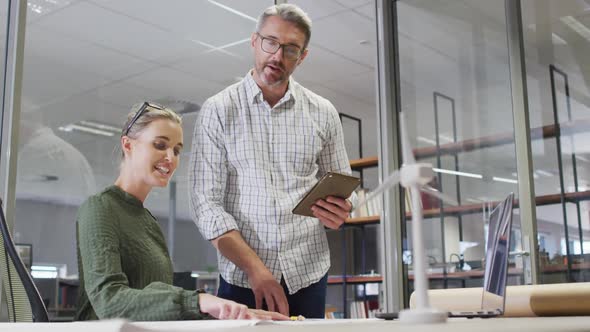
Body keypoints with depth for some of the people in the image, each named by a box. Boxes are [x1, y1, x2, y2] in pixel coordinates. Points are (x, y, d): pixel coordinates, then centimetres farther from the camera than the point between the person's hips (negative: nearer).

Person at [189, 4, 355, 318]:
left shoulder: (323, 113, 3)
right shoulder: (218, 110, -3)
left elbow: (342, 191, 11)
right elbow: (206, 203, -8)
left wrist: (340, 213, -13)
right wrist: (255, 268, -18)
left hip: (308, 274, 2)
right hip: (241, 277, -2)